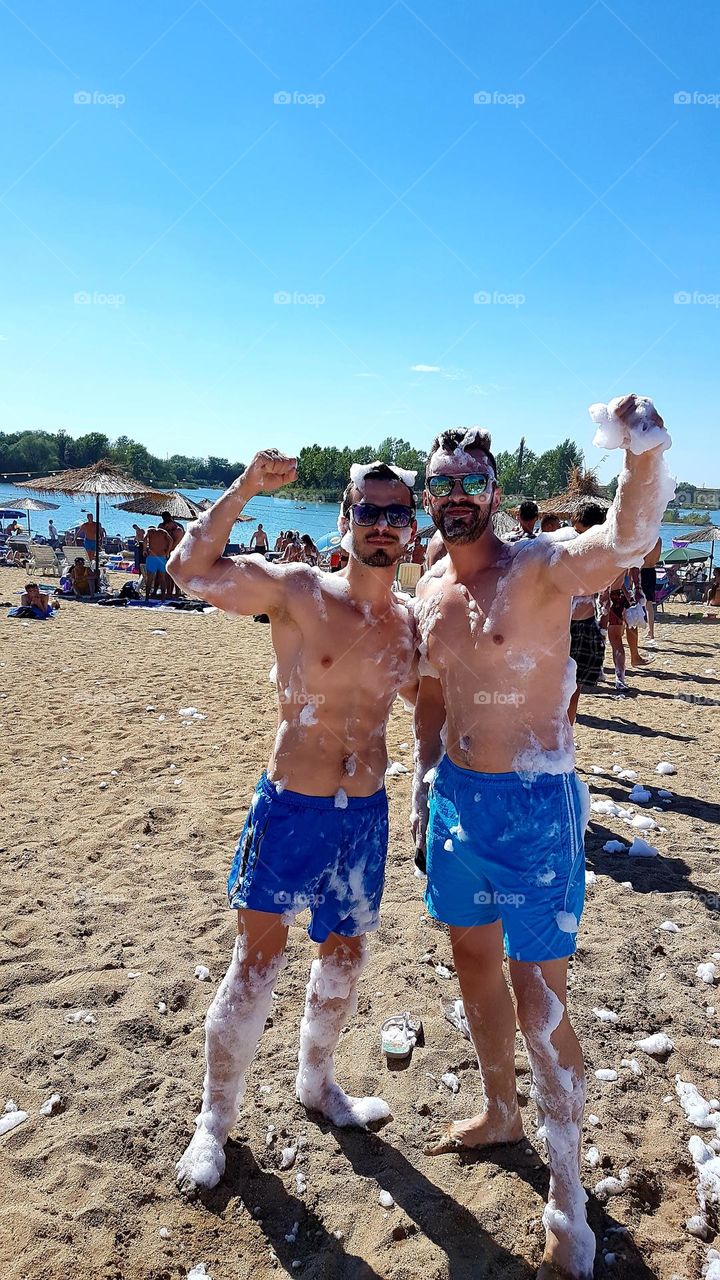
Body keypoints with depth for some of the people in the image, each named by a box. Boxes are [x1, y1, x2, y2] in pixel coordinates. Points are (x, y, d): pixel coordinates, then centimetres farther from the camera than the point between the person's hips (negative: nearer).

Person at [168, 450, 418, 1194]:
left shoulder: (410, 624, 1)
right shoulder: (297, 592, -12)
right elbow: (190, 569, -12)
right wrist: (242, 490, -22)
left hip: (366, 813, 5)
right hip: (290, 809, -4)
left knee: (345, 954, 19)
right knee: (255, 966, 4)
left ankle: (317, 1084, 45)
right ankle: (215, 1119, 28)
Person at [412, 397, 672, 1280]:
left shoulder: (541, 567, -14)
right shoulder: (431, 588, 6)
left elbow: (627, 541, -35)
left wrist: (645, 454, -53)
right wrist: (423, 789, 14)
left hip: (534, 806, -6)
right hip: (457, 798, 7)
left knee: (540, 1002, 0)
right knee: (473, 960, 21)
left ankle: (567, 1206, 22)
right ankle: (500, 1113, 47)